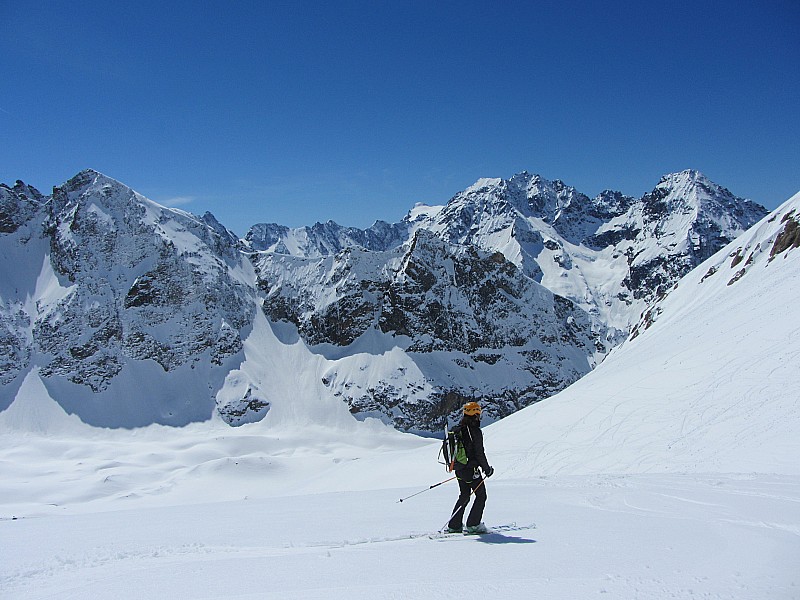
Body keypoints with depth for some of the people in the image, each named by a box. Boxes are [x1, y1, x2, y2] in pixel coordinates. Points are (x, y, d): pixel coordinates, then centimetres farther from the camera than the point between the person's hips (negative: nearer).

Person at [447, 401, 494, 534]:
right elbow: (479, 453, -16)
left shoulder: (456, 430, 6)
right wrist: (487, 469, -4)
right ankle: (473, 524, 4)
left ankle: (454, 525, 17)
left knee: (464, 496, 18)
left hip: (459, 469, 8)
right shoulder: (475, 431, -17)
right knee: (481, 496, 7)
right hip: (471, 469, -7)